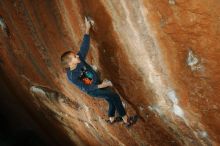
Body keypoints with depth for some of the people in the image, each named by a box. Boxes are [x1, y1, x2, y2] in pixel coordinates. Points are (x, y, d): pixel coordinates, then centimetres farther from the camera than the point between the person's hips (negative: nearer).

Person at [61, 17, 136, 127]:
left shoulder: (79, 59, -14)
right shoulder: (72, 76, -29)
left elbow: (84, 47, -11)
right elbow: (85, 87, -26)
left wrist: (87, 29, -16)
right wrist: (100, 86, -31)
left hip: (98, 83, 7)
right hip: (93, 90, -7)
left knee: (112, 99, 16)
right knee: (115, 96, -12)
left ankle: (111, 119, 40)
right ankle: (126, 120, -2)